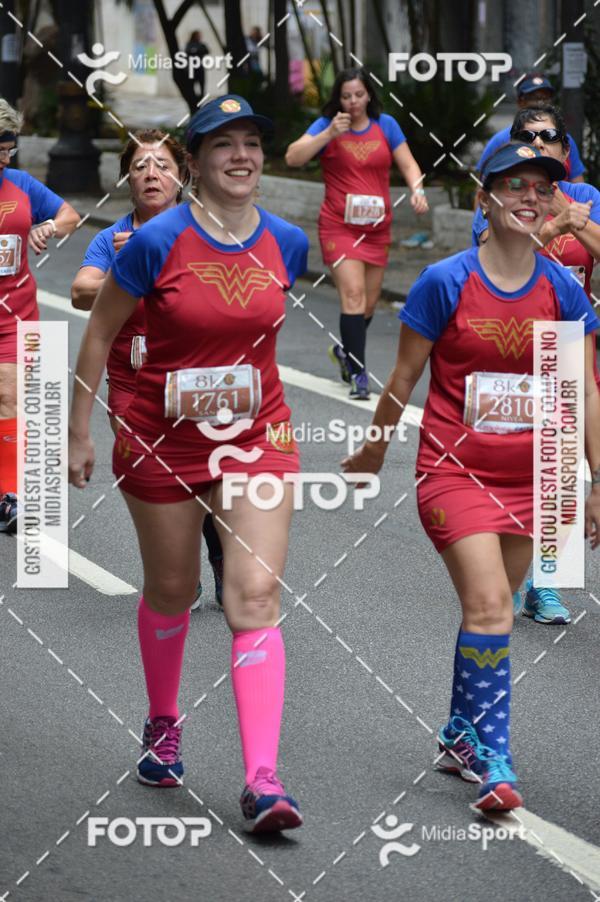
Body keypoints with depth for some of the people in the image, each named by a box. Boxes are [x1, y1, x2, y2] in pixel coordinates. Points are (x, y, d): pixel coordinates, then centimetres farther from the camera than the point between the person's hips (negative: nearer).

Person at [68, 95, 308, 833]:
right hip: (162, 441, -2)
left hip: (256, 440, 2)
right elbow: (99, 333, -5)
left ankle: (262, 779, -15)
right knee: (170, 591, 15)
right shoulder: (157, 242, -15)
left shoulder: (286, 243, -4)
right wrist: (80, 433, -2)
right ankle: (163, 725, 42)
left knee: (256, 597, -10)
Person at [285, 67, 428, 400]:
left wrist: (418, 190, -13)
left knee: (370, 301, 12)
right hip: (339, 226, -4)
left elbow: (408, 163, 6)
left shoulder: (385, 125, 5)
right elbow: (293, 157, -13)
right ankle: (358, 373, -15)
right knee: (353, 293, -17)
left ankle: (345, 350, 39)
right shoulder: (327, 125, -2)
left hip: (377, 226, 4)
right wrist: (330, 133, -23)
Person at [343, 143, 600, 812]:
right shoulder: (444, 282, -9)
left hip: (528, 476, 4)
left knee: (487, 610, 12)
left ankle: (460, 735, 32)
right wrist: (373, 452, 11)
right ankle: (494, 763, -11)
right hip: (454, 471, -4)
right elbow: (404, 378, 2)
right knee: (489, 607, -16)